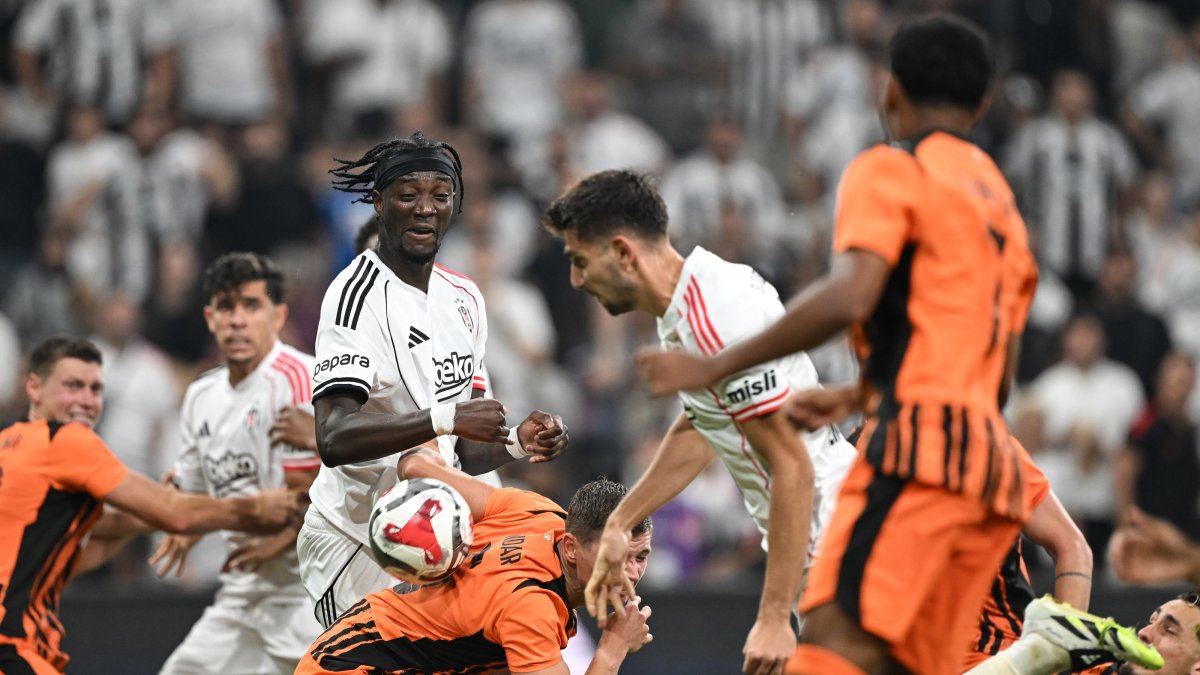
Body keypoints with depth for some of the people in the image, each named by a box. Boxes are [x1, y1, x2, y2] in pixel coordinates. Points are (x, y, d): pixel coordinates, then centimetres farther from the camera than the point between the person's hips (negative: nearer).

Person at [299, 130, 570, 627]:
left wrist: (517, 443, -3)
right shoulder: (358, 294, -14)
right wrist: (445, 418, -34)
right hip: (355, 545, -8)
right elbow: (334, 439, -28)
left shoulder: (464, 299, 13)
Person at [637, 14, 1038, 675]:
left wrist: (717, 366, -10)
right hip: (991, 460, 8)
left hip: (920, 448, -8)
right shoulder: (1002, 204, 27)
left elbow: (848, 298, -15)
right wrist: (853, 397, 38)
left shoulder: (891, 170, 2)